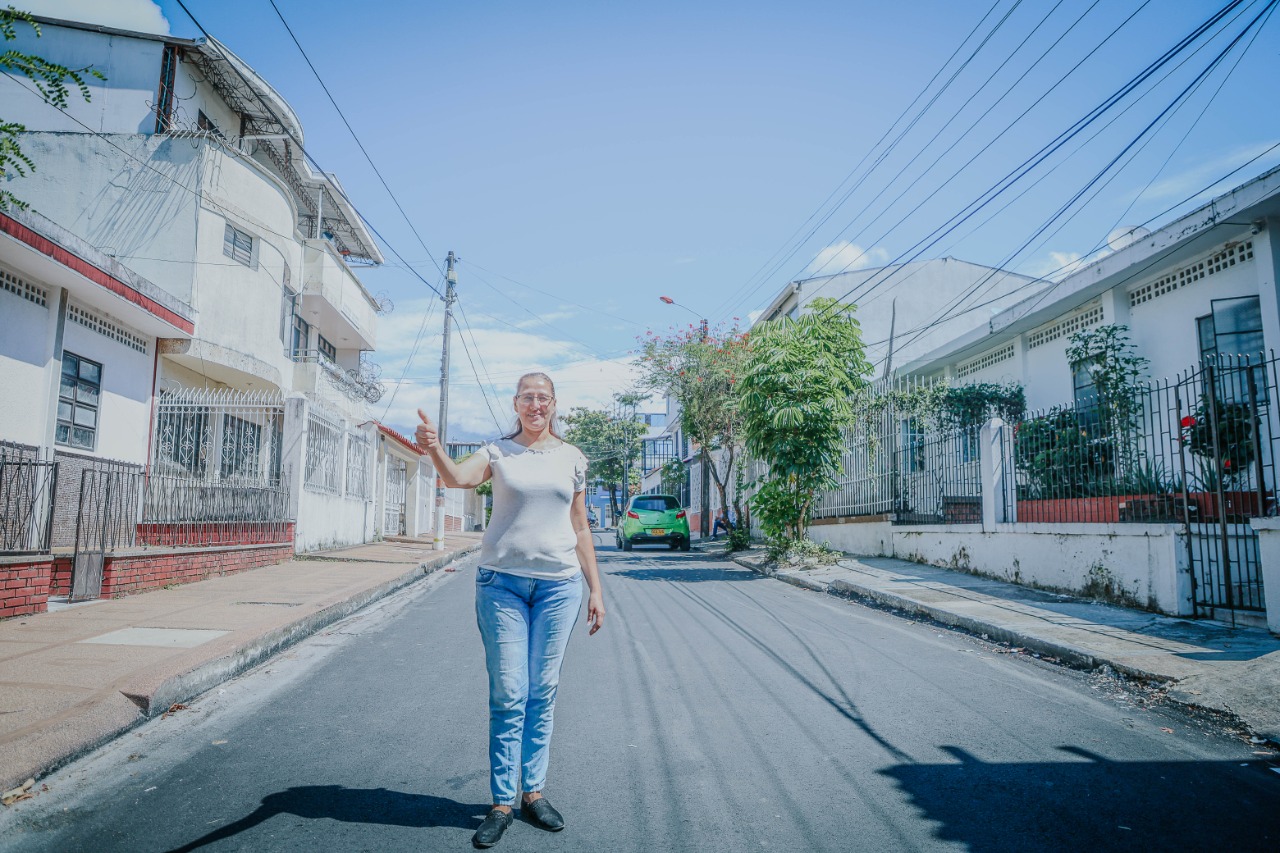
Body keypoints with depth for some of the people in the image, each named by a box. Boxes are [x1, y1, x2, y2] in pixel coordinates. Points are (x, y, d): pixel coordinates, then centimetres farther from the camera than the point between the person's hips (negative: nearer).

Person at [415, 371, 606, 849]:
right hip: (502, 581, -2)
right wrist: (434, 449, -41)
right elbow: (458, 478, -19)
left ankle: (533, 792, 23)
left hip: (559, 584, 2)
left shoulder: (572, 459, 8)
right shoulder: (498, 452, 2)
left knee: (542, 693, 9)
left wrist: (596, 590, 9)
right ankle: (502, 803, 14)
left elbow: (580, 529, 11)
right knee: (507, 694, 1)